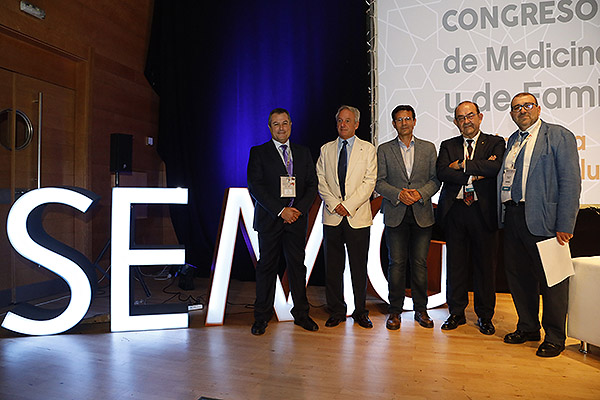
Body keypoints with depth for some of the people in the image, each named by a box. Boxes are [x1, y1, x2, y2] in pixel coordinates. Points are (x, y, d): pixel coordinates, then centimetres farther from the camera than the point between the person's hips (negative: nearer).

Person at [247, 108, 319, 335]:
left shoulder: (303, 153, 12)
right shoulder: (258, 152, 2)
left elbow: (312, 185, 8)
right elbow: (255, 187, -7)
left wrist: (299, 209, -9)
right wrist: (281, 211, -15)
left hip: (297, 218, 2)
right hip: (269, 220, -2)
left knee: (297, 265, 7)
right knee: (267, 266, 5)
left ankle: (301, 314, 21)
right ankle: (262, 317, 18)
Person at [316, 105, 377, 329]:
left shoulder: (368, 150, 6)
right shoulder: (326, 150, 12)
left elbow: (369, 181, -4)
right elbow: (320, 180, 5)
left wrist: (348, 205, -13)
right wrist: (334, 204, -9)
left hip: (358, 217, -2)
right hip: (332, 217, 2)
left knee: (359, 267, 5)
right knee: (333, 267, 6)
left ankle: (361, 312, 20)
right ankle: (336, 311, 20)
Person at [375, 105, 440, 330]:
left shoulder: (428, 148, 11)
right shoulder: (384, 150, 8)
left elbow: (435, 180, 7)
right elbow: (379, 182, 2)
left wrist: (420, 193, -11)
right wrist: (399, 194, -13)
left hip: (422, 214, 1)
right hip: (395, 214, -1)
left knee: (420, 262, 4)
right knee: (396, 262, 1)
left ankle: (420, 309, 17)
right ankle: (395, 310, 12)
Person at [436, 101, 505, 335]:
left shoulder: (495, 143, 7)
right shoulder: (447, 146, 13)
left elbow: (496, 167, -14)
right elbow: (442, 173, -5)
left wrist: (462, 164, -8)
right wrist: (476, 173, -12)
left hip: (483, 211, -1)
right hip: (454, 211, 2)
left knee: (485, 264, 5)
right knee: (455, 263, 7)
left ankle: (484, 316, 20)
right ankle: (456, 313, 20)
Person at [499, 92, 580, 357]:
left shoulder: (559, 136, -2)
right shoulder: (512, 141, 18)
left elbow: (570, 182, -10)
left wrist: (565, 226, -16)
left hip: (542, 220, -6)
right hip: (512, 217, 6)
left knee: (551, 280, 3)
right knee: (517, 275, 14)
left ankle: (555, 338, 20)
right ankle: (528, 328, 31)